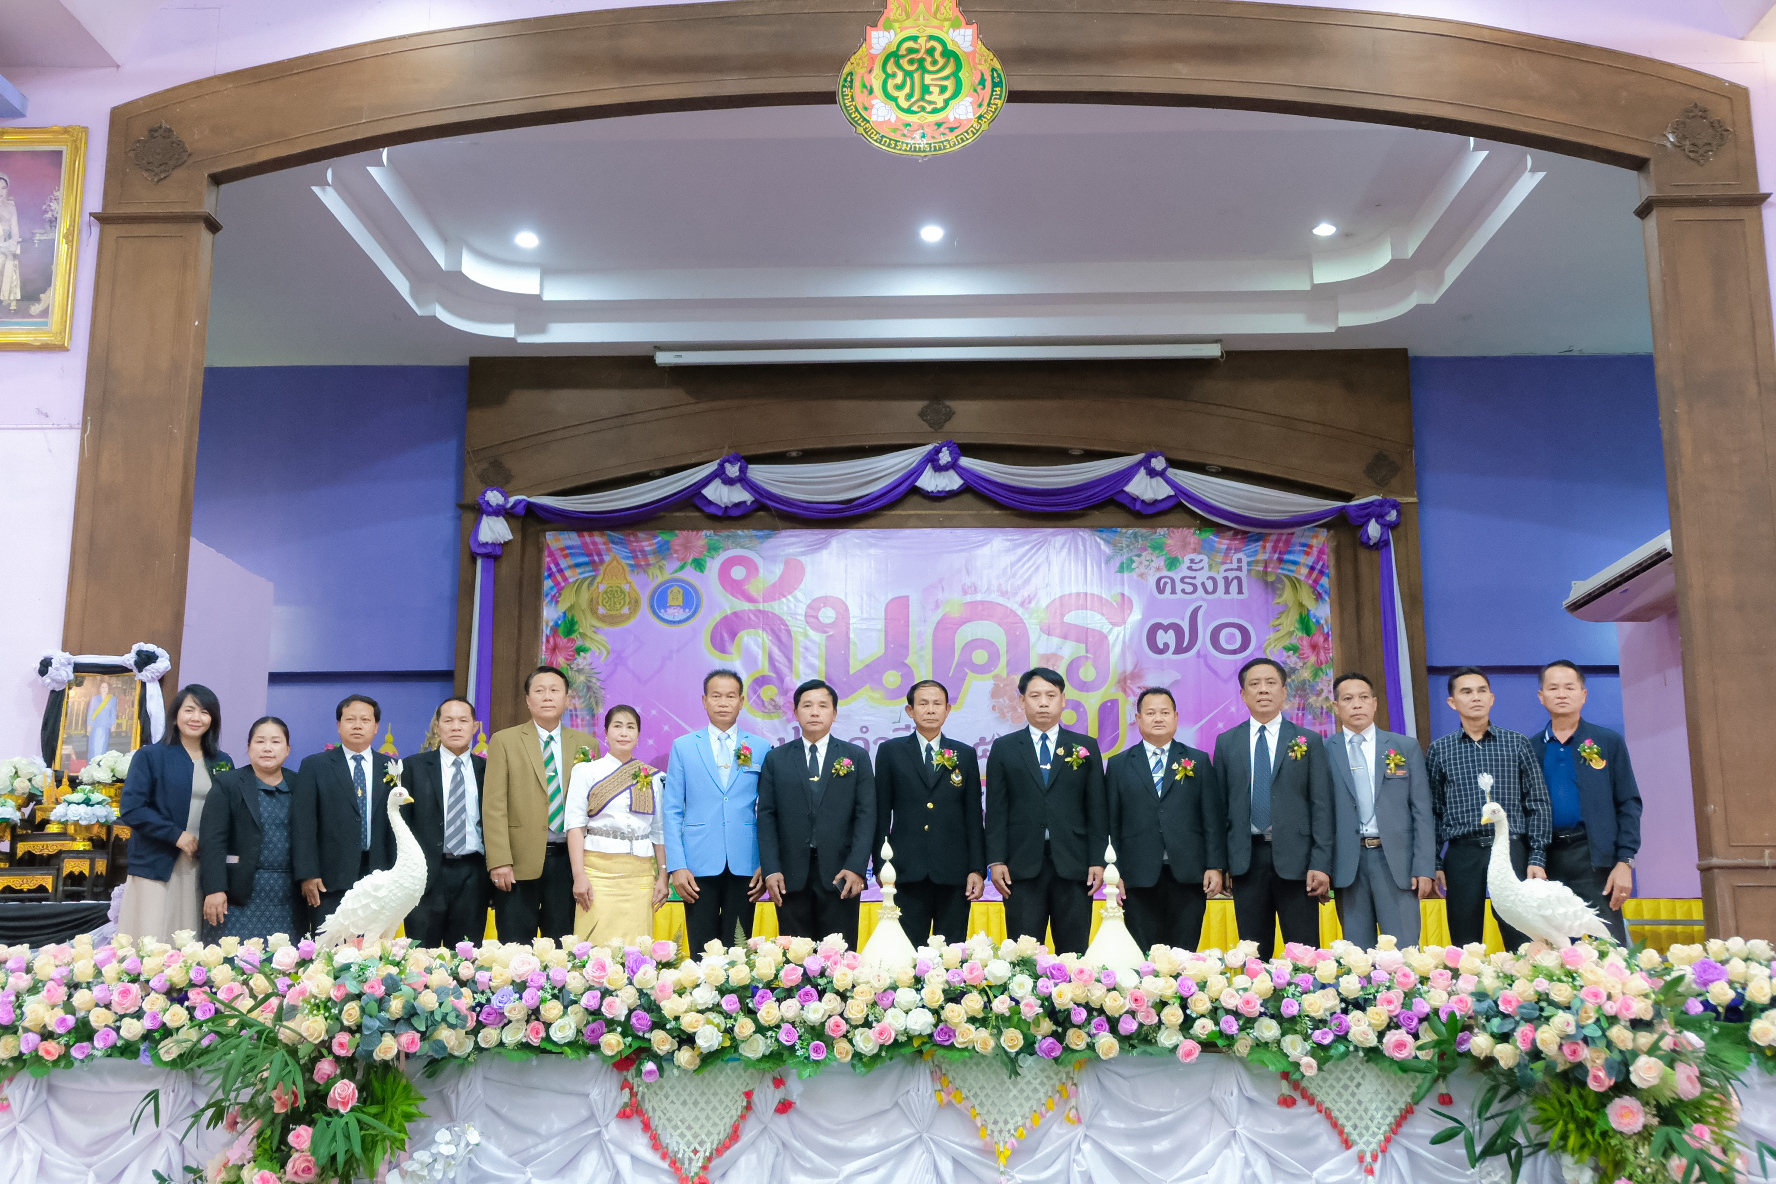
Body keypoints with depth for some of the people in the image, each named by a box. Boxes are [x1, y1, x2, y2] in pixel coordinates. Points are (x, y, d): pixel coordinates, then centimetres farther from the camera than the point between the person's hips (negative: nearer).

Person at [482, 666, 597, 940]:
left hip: (568, 859, 2)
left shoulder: (587, 745, 10)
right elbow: (494, 805, -3)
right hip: (519, 863, -2)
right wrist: (499, 861, -12)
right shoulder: (504, 741, 3)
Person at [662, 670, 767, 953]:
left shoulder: (760, 749, 7)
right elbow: (673, 811, 4)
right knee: (702, 951, 2)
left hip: (744, 865, 1)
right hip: (699, 865, 0)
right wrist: (676, 866, -5)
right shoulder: (683, 747, 6)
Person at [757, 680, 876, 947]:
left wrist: (856, 867, -9)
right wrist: (770, 869, -5)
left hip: (840, 874, -1)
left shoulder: (856, 757, 8)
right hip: (790, 875, 1)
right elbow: (766, 816, 6)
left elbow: (866, 815, 2)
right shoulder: (776, 759, 10)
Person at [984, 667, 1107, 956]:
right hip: (1022, 865, -1)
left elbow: (1097, 809, 7)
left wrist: (1098, 860, -1)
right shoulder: (1003, 748, 9)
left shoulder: (1086, 747, 11)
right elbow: (996, 809, 4)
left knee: (1074, 953, 3)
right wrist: (995, 860, -4)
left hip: (1073, 865, 1)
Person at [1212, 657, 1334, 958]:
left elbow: (1321, 807, 1)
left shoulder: (1308, 742, 7)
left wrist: (1321, 864, -8)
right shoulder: (1226, 743, 11)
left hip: (1295, 858, -1)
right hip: (1246, 859, 1)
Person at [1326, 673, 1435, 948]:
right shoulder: (1325, 752, 5)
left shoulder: (1406, 747, 8)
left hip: (1396, 860, 0)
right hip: (1348, 863, 0)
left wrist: (1425, 868, -2)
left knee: (1404, 951, -1)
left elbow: (1422, 812, 6)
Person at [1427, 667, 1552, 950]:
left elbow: (1538, 803, 7)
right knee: (1464, 946, 4)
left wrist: (1537, 858, -1)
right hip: (1462, 854, 0)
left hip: (1511, 851, 0)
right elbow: (1432, 811, 8)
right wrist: (1434, 863, 2)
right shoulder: (1439, 750, 8)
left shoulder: (1517, 743, 8)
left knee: (1523, 943, -4)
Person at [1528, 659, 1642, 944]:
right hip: (1545, 859, 2)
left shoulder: (1608, 742, 9)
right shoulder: (1530, 748, 11)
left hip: (1594, 858, -1)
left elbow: (1629, 805, 4)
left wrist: (1624, 862, -5)